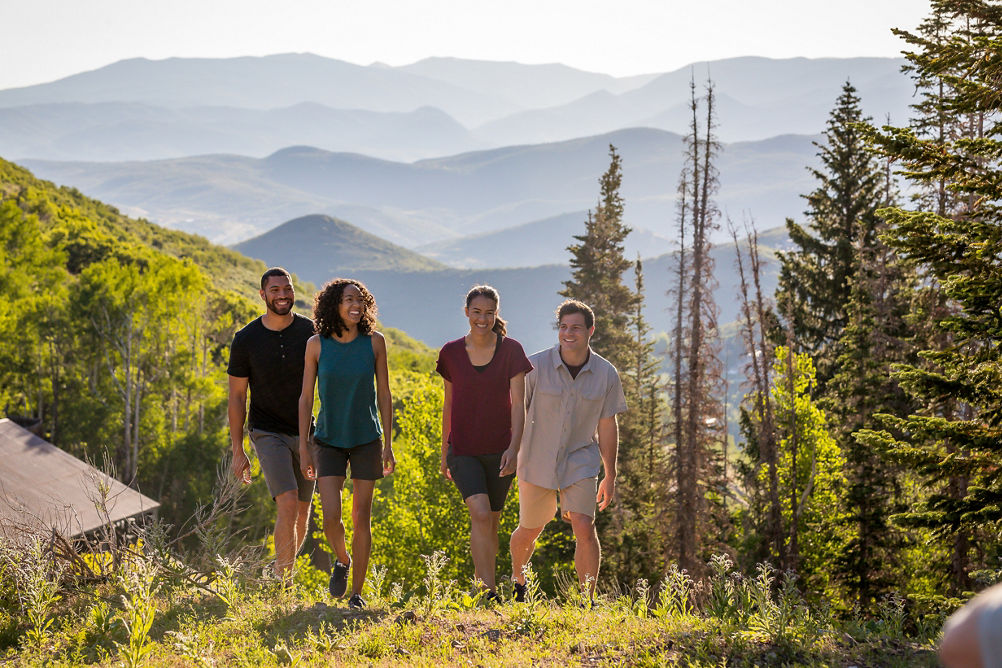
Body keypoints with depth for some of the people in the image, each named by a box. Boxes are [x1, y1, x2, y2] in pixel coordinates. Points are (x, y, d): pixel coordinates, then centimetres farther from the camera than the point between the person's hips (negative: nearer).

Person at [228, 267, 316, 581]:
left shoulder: (311, 332, -3)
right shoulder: (246, 339, -7)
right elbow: (237, 397, 0)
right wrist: (238, 451, -3)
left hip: (306, 433, 3)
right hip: (268, 433, -3)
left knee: (302, 513, 9)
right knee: (288, 504, -20)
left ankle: (283, 574, 30)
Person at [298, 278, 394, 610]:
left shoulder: (374, 342, -5)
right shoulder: (317, 345, -6)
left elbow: (384, 395, 1)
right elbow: (306, 398, 0)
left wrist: (388, 443, -1)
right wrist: (303, 447, -3)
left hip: (366, 440, 0)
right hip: (329, 441, 0)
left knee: (361, 518, 2)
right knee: (331, 517, -11)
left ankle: (357, 592, 14)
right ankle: (342, 559, 22)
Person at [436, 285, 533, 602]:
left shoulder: (511, 350, -3)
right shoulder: (451, 352, 2)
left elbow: (518, 404, -6)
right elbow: (449, 404, 11)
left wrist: (513, 448, -18)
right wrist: (444, 451, 16)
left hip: (498, 450, 0)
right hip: (463, 450, 0)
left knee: (491, 524, 8)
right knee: (480, 514, -19)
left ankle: (480, 585, 27)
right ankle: (489, 593, -20)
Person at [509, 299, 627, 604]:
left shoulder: (606, 374, -6)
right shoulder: (536, 366, -13)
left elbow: (607, 426, 2)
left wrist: (610, 476, 5)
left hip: (580, 461, 0)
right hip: (537, 461, 0)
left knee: (584, 528, -16)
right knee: (529, 532, 13)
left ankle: (588, 601, -6)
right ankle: (516, 580, 44)